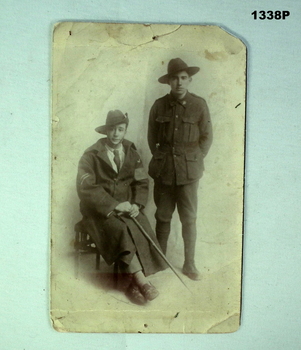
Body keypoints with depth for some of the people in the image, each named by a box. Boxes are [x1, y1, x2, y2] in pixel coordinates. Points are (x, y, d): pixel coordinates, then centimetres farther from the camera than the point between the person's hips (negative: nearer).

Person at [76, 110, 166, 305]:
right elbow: (86, 188, -12)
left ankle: (133, 283, -20)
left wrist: (137, 205, -11)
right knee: (119, 229, -31)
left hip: (127, 206, 3)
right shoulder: (91, 155, -3)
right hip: (100, 208, -3)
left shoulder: (132, 153, 10)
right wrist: (114, 205, -21)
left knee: (141, 230, -26)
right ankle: (141, 280, -26)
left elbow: (142, 183, 10)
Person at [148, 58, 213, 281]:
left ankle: (189, 264, 15)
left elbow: (207, 136, 4)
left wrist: (196, 160, 0)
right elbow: (152, 136, 12)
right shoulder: (159, 106, 2)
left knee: (189, 219, 3)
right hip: (163, 170, 2)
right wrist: (158, 157, 6)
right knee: (163, 217, 10)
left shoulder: (199, 105, -2)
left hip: (189, 170, -1)